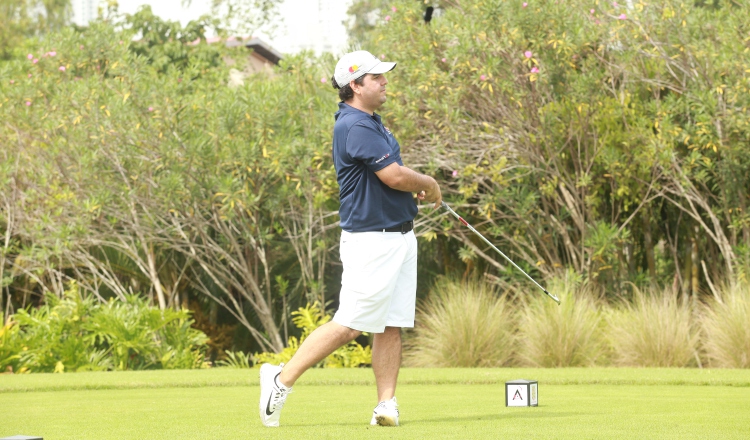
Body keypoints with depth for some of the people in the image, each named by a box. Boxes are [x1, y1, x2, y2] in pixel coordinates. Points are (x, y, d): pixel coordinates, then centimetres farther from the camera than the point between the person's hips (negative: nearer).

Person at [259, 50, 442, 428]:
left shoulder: (370, 123, 15)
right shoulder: (355, 127, -18)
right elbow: (395, 176, -22)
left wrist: (419, 188, 9)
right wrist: (429, 184, -3)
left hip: (399, 237, 10)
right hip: (371, 239, -10)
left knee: (391, 326, 5)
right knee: (349, 325, -9)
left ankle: (386, 404, 3)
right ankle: (282, 379, -1)